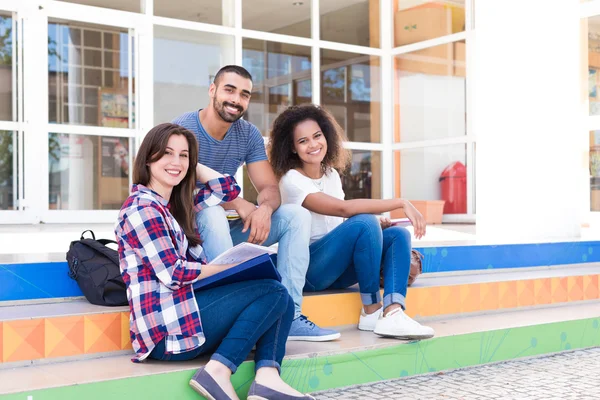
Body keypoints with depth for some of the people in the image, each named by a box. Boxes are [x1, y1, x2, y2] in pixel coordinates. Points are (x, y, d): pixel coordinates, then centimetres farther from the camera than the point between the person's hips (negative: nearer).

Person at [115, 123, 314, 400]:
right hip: (169, 325, -9)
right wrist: (230, 266, -7)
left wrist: (190, 165, 18)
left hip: (184, 309, 9)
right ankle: (218, 371, -20)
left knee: (282, 301, 3)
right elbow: (173, 274, -17)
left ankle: (267, 377, -20)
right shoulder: (141, 208, -11)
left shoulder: (176, 204, 17)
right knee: (272, 292, -11)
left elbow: (227, 188, 21)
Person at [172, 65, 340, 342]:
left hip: (228, 226, 6)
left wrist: (265, 208, -28)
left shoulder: (249, 134, 2)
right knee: (212, 213, -38)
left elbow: (269, 188, -3)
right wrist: (237, 204, -30)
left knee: (297, 215, -11)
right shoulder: (183, 129, -15)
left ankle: (288, 315, -20)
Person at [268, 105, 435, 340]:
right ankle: (371, 311, -20)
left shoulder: (331, 174, 10)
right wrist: (401, 203, -27)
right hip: (307, 269, -8)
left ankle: (392, 313, -31)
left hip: (335, 268, 8)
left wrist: (376, 225, -5)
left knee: (398, 235, -10)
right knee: (364, 223, -29)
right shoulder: (292, 181, -15)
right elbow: (344, 208, -28)